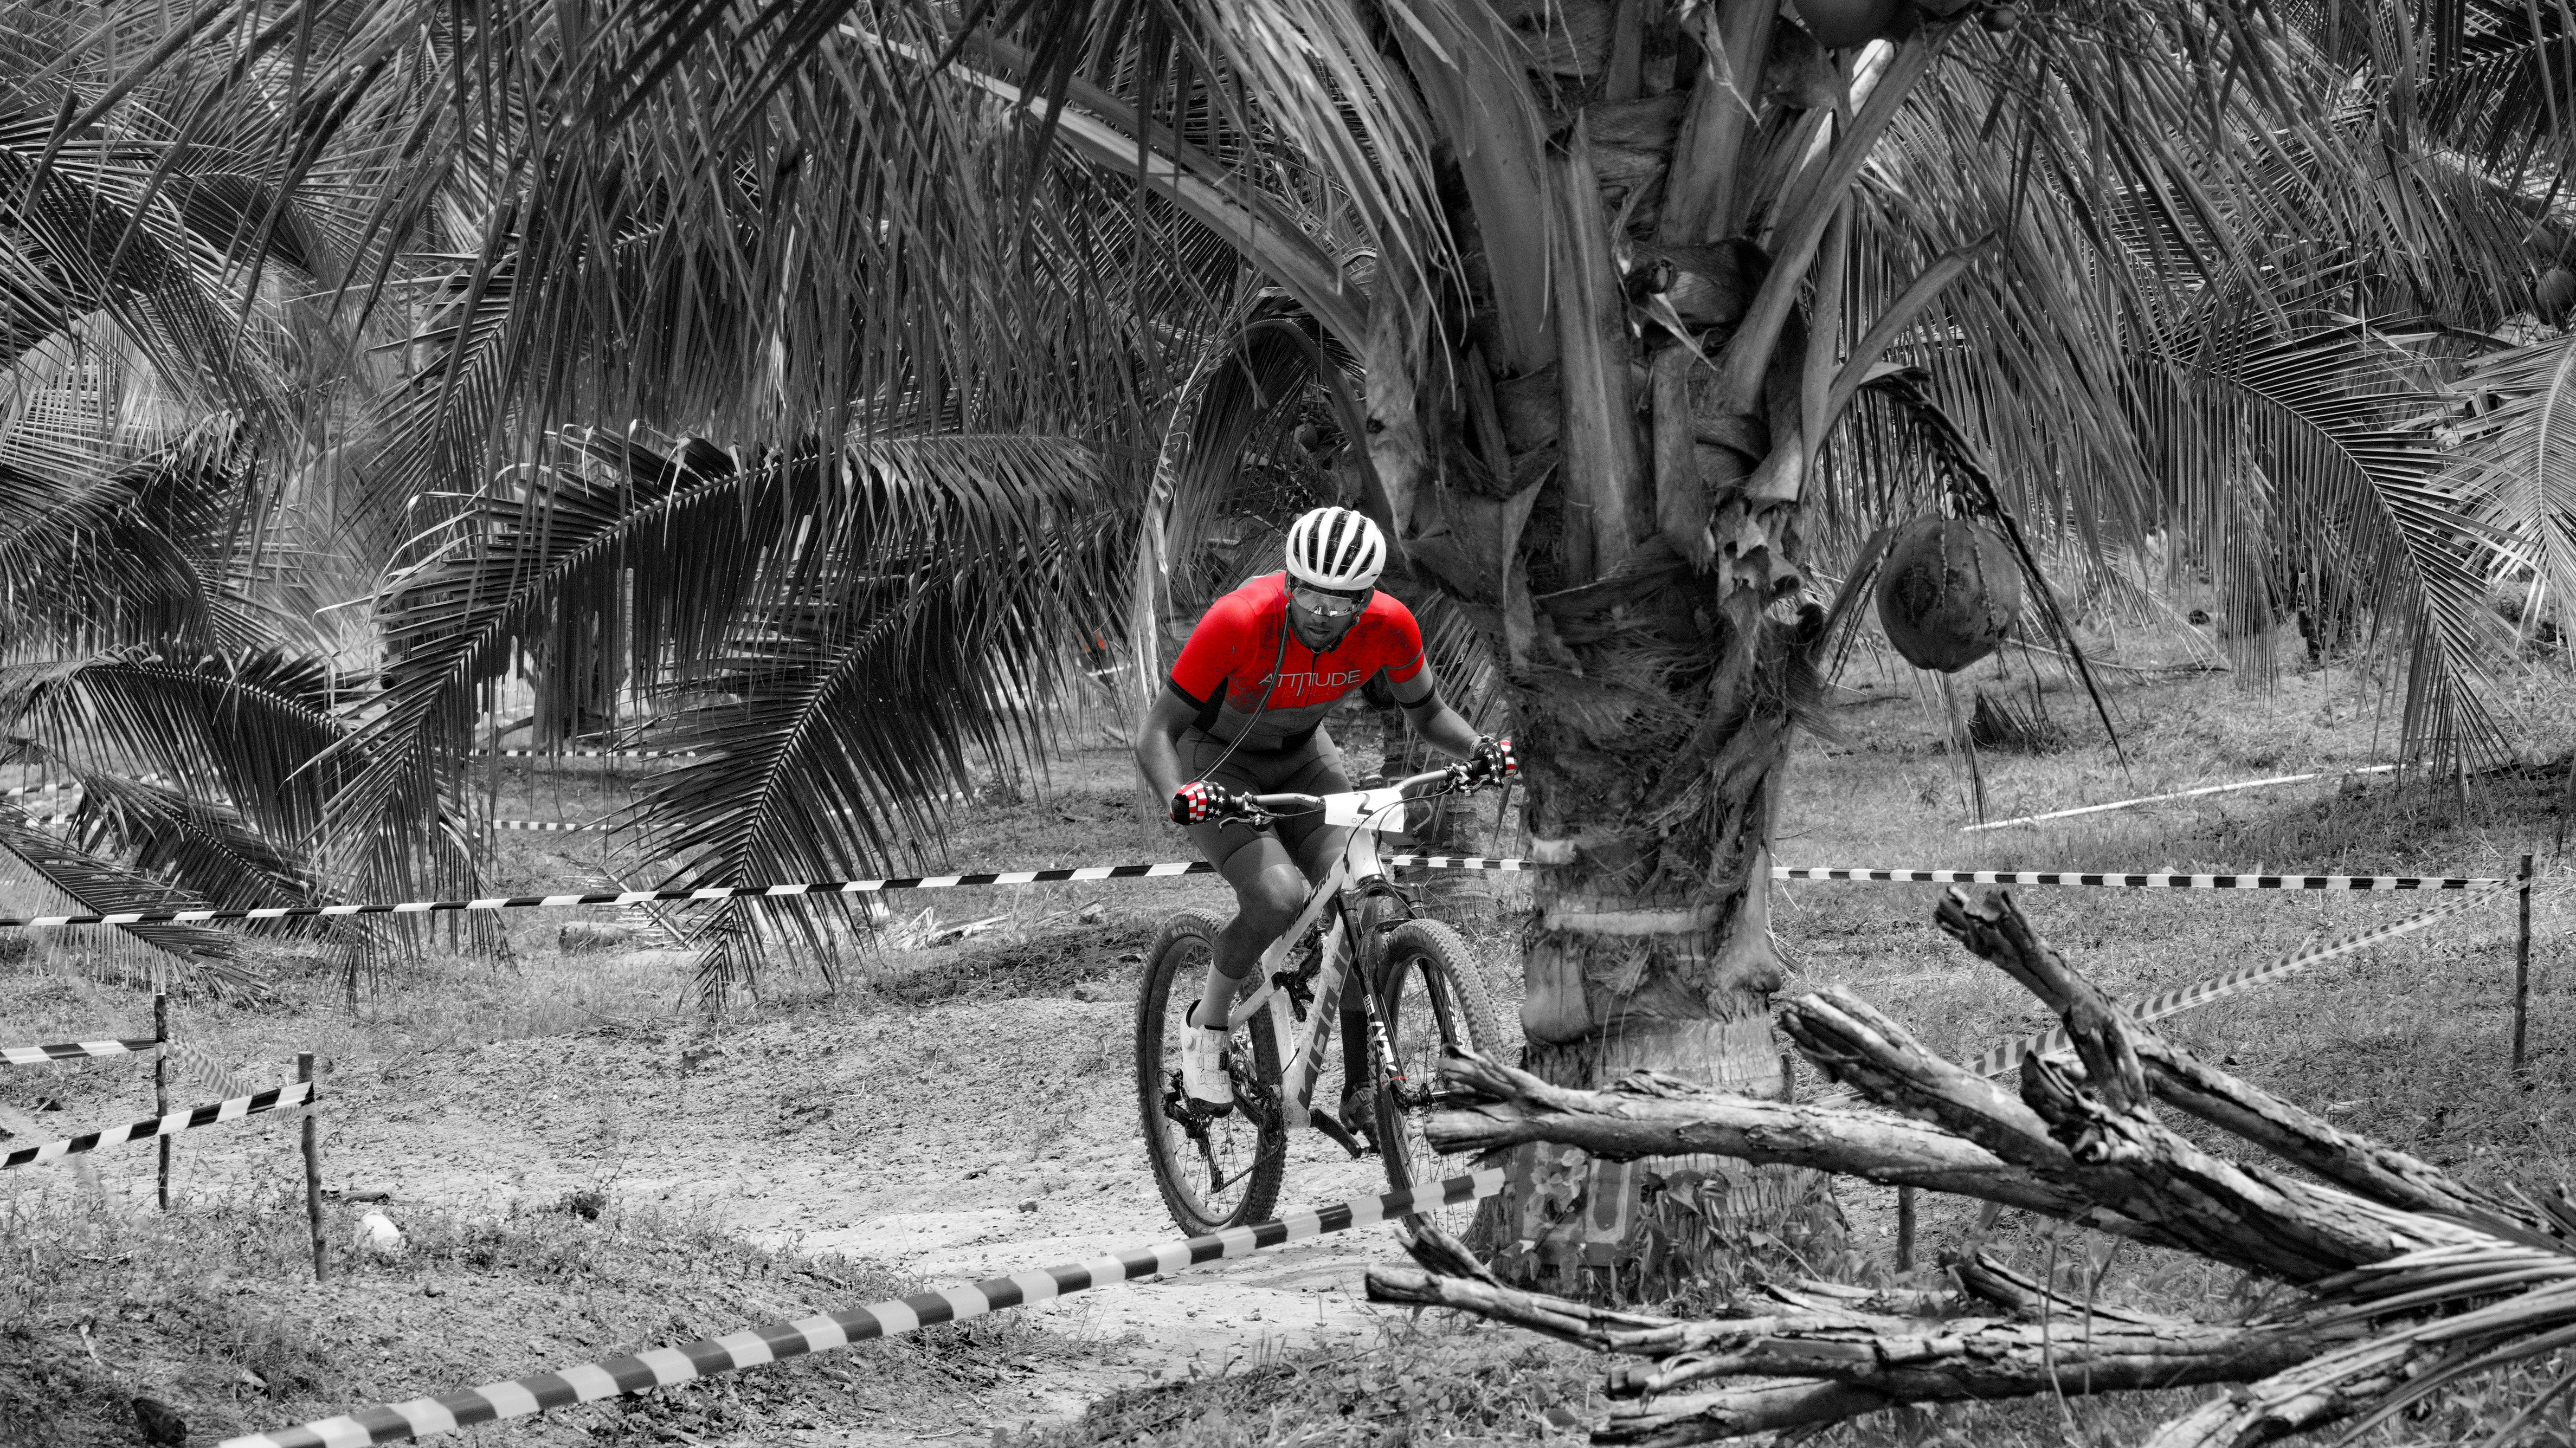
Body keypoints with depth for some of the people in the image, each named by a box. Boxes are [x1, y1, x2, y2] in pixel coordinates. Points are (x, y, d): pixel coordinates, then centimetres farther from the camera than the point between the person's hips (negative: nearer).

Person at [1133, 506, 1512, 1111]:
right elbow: (1155, 732, -28)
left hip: (1301, 757, 4)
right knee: (1279, 896, -29)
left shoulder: (1390, 626, -23)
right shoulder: (1238, 621, -35)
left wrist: (1478, 750, -24)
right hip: (1216, 761, -4)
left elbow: (1428, 714, -3)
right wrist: (1180, 798, -49)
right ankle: (1206, 1030, -5)